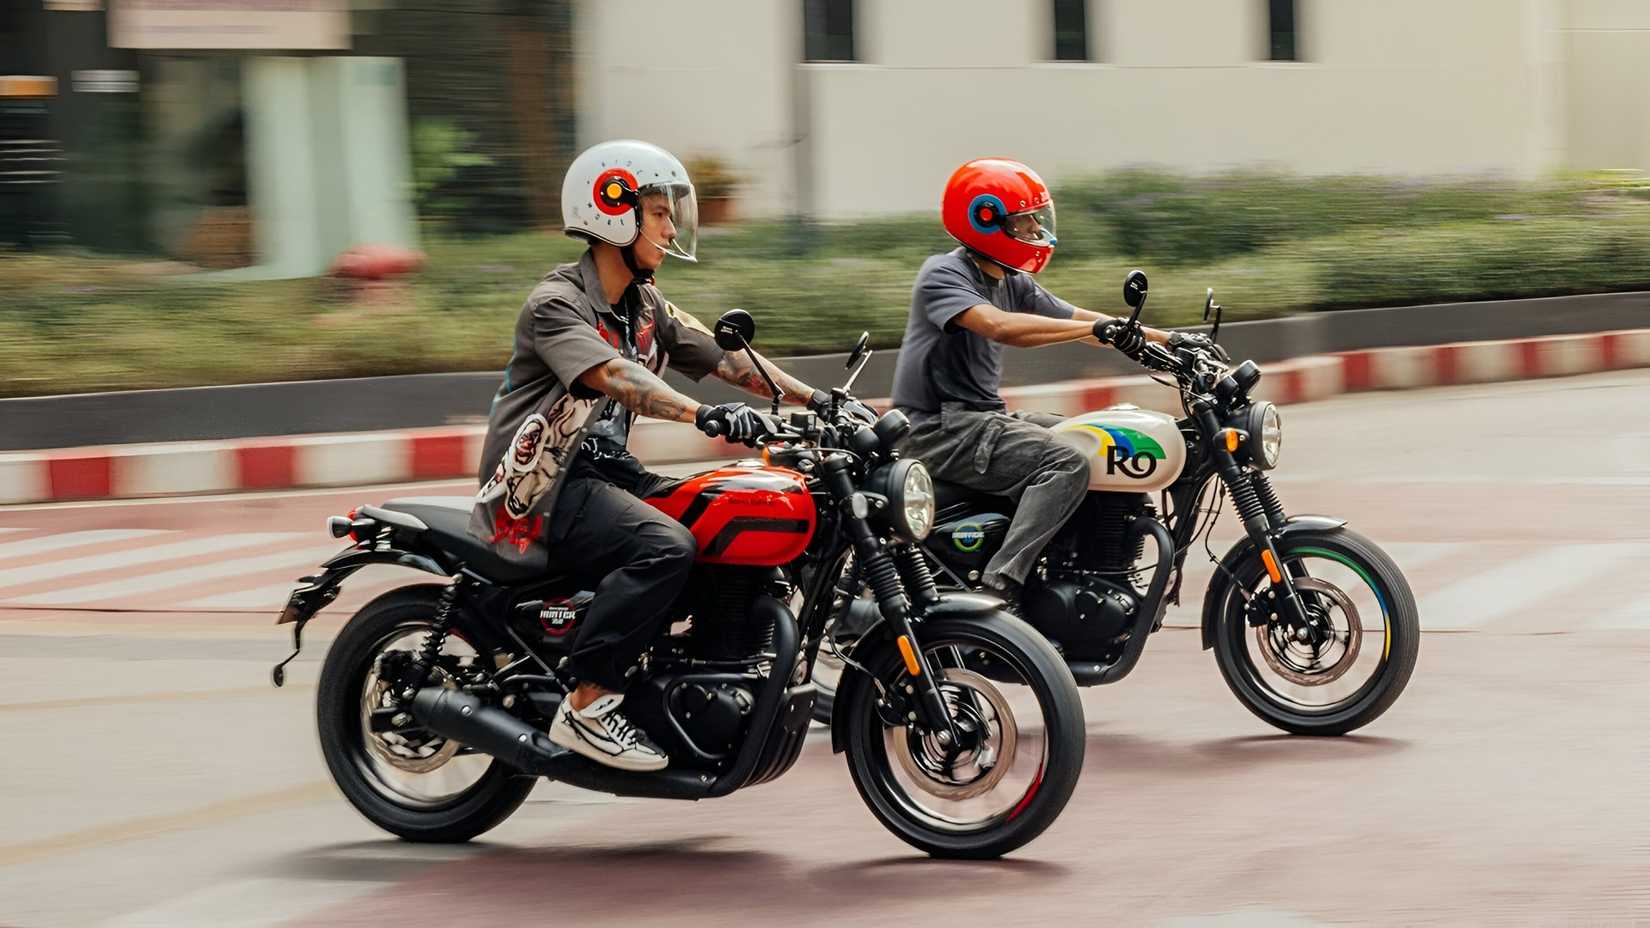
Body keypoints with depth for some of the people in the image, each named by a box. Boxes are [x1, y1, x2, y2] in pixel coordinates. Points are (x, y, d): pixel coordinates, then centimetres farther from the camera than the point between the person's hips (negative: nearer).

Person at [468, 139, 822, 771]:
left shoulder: (646, 308, 13)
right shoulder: (557, 304, -14)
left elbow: (726, 360, 9)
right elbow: (613, 376, -31)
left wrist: (820, 400, -4)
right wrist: (706, 415, -45)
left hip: (607, 470, 9)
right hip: (545, 488, -9)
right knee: (666, 547, -32)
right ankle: (587, 708, -28)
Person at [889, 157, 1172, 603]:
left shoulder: (1012, 282, 15)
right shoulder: (943, 275, -14)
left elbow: (1071, 317, 13)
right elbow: (1000, 326, -30)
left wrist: (1167, 340, 2)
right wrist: (1097, 329, -34)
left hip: (987, 416, 10)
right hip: (940, 428, -10)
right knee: (1067, 464, -27)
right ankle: (999, 583, -34)